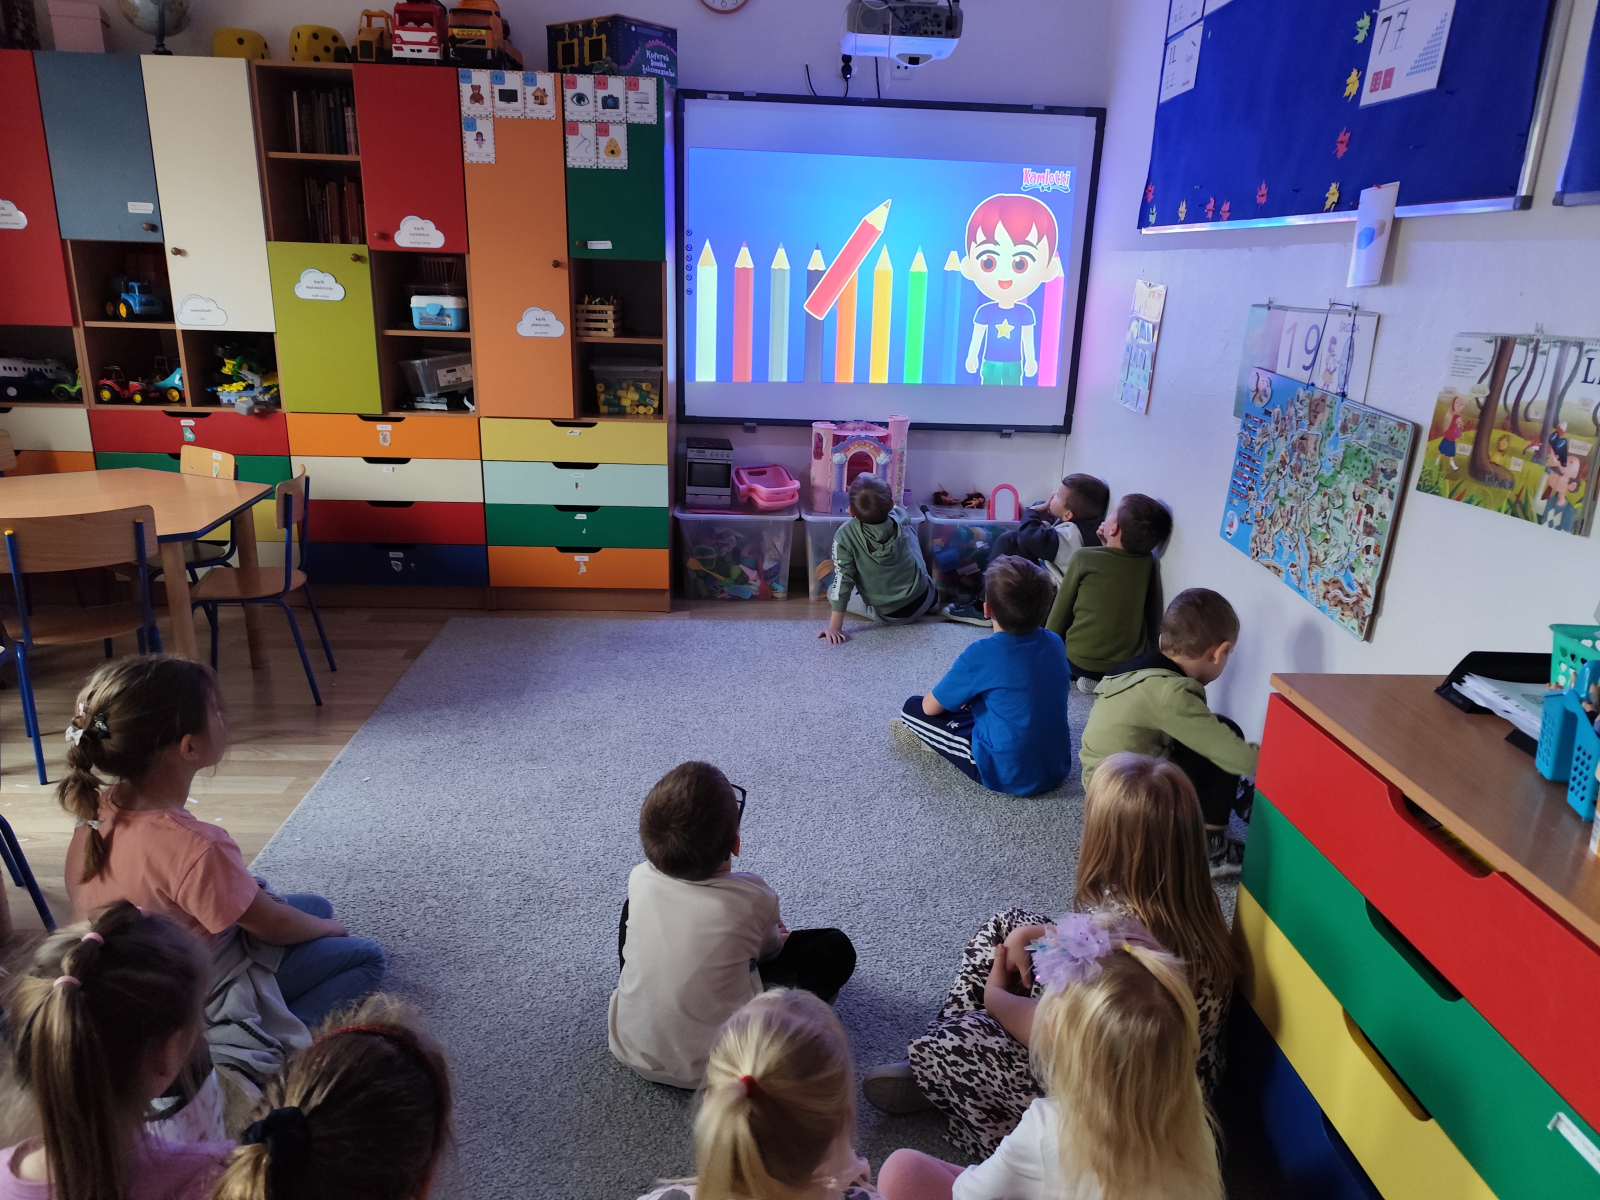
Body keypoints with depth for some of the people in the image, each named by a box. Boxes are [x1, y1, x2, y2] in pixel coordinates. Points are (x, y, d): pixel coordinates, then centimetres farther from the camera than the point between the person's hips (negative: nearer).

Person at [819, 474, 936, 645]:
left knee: (833, 591, 19)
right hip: (925, 600, 3)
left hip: (889, 616, -3)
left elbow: (842, 580, -22)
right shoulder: (900, 520, -11)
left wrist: (834, 626, -18)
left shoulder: (845, 536, -24)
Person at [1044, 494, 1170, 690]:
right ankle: (1105, 680, 8)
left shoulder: (1084, 557, -12)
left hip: (1081, 662, -5)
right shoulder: (1147, 561, -3)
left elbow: (1061, 610, -3)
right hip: (1133, 665, 5)